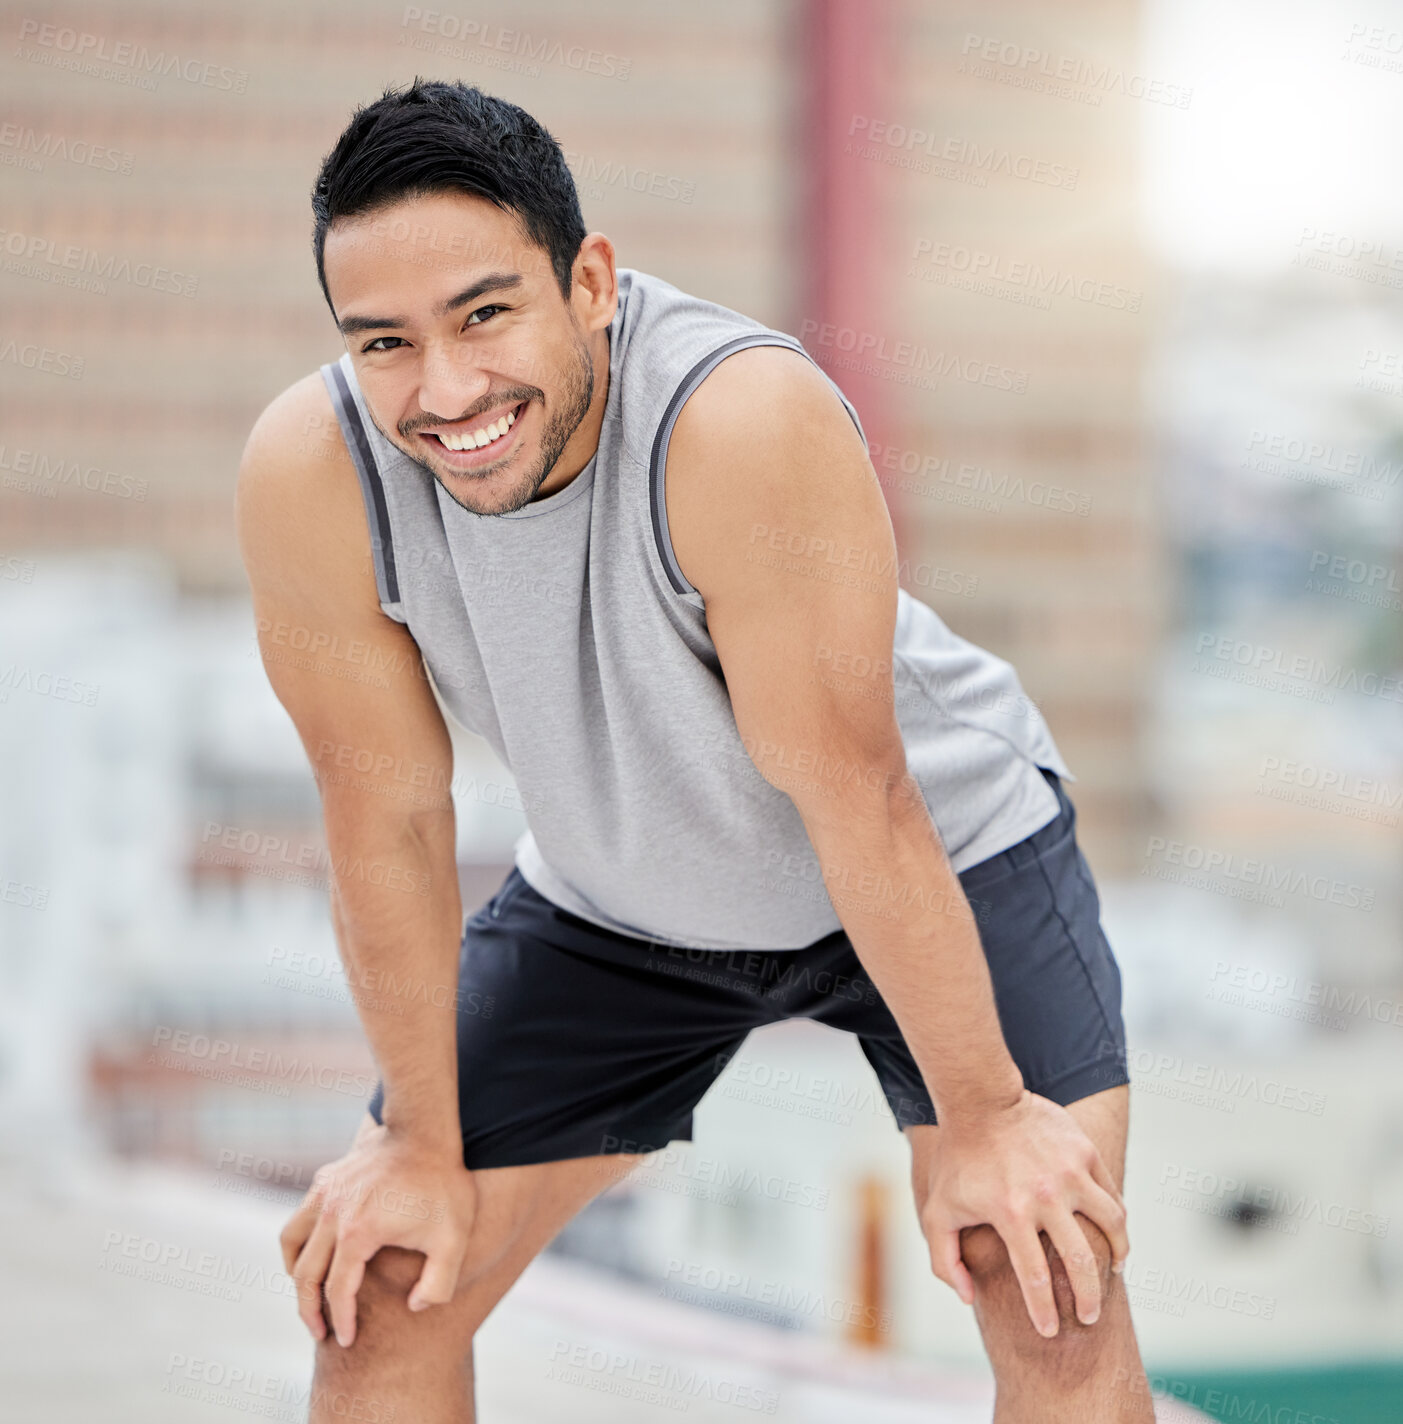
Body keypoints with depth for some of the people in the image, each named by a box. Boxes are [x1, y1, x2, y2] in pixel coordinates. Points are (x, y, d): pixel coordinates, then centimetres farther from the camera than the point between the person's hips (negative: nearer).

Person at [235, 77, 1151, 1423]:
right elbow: (388, 816, -15)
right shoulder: (308, 477, -27)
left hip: (939, 850, -3)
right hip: (611, 908, 4)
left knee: (1047, 1281, -19)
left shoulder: (749, 424, -39)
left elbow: (854, 797, -31)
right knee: (375, 1282, 0)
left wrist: (982, 1118, -23)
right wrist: (420, 1144, -6)